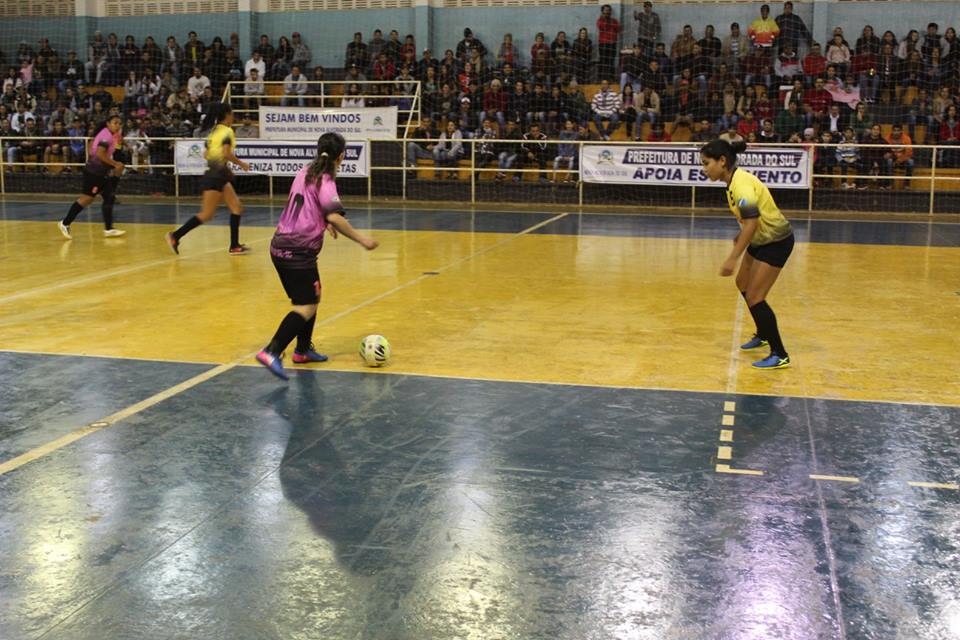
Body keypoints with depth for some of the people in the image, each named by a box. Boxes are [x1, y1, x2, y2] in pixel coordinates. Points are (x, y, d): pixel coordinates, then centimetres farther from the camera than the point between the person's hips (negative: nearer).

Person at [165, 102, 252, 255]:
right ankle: (175, 236, -1)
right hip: (216, 176, -10)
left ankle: (235, 246, 8)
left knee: (236, 208, 8)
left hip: (219, 176, 10)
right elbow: (226, 154, -24)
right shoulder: (227, 131, -12)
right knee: (207, 214, -5)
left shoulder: (213, 130, 14)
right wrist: (242, 164, -10)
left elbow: (208, 154, 16)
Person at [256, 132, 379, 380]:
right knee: (307, 306, -8)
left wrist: (324, 223, 32)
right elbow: (334, 216, -25)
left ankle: (303, 350, 29)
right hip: (299, 252, -9)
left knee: (311, 298, 22)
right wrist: (361, 239, -22)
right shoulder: (325, 181, -12)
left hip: (281, 246, 9)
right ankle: (272, 352, -20)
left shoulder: (305, 173, 12)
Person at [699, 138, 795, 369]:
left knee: (754, 298, -10)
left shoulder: (741, 184, -27)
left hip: (776, 241, -10)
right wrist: (741, 236, 19)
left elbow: (751, 223, -33)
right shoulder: (734, 180, 1)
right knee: (743, 286, 23)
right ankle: (762, 335, 43)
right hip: (761, 239, 10)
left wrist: (733, 258, -33)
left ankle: (780, 356, -2)